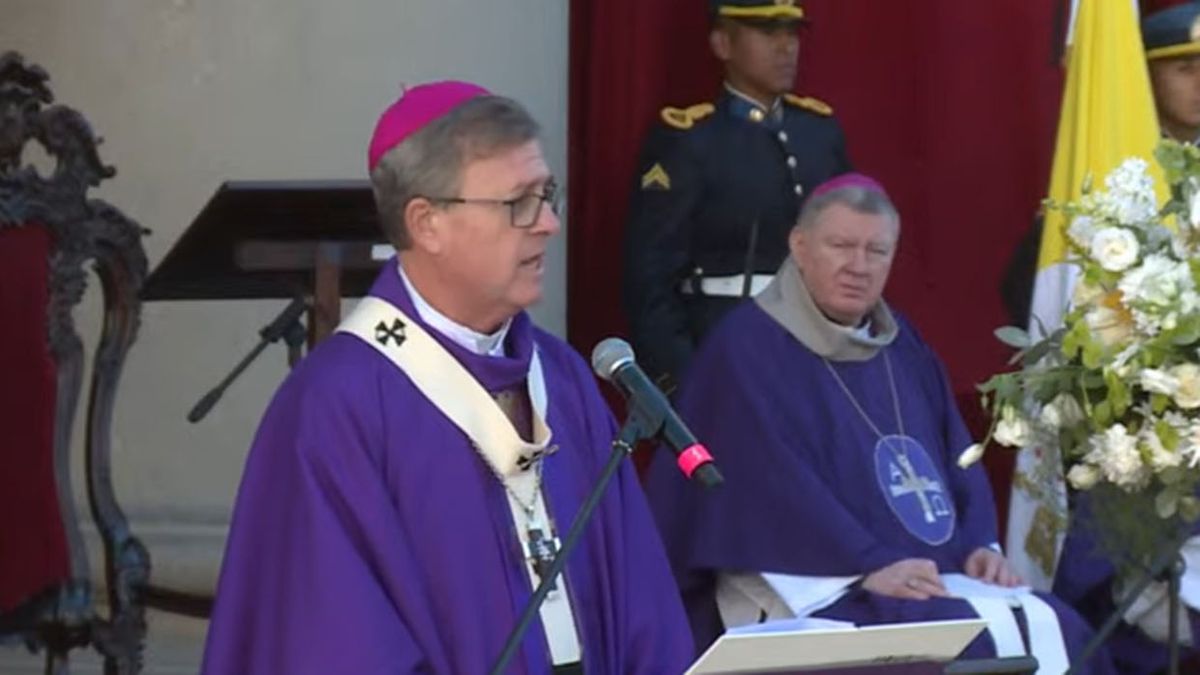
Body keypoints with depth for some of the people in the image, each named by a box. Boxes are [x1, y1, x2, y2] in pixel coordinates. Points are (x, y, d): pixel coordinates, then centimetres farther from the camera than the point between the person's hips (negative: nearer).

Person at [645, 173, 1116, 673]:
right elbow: (769, 479, -15)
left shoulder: (901, 344, 18)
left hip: (936, 578, 7)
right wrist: (867, 565, -23)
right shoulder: (747, 347, -5)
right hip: (818, 591, -7)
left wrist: (981, 544, -1)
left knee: (1054, 628, -14)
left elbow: (957, 455, 18)